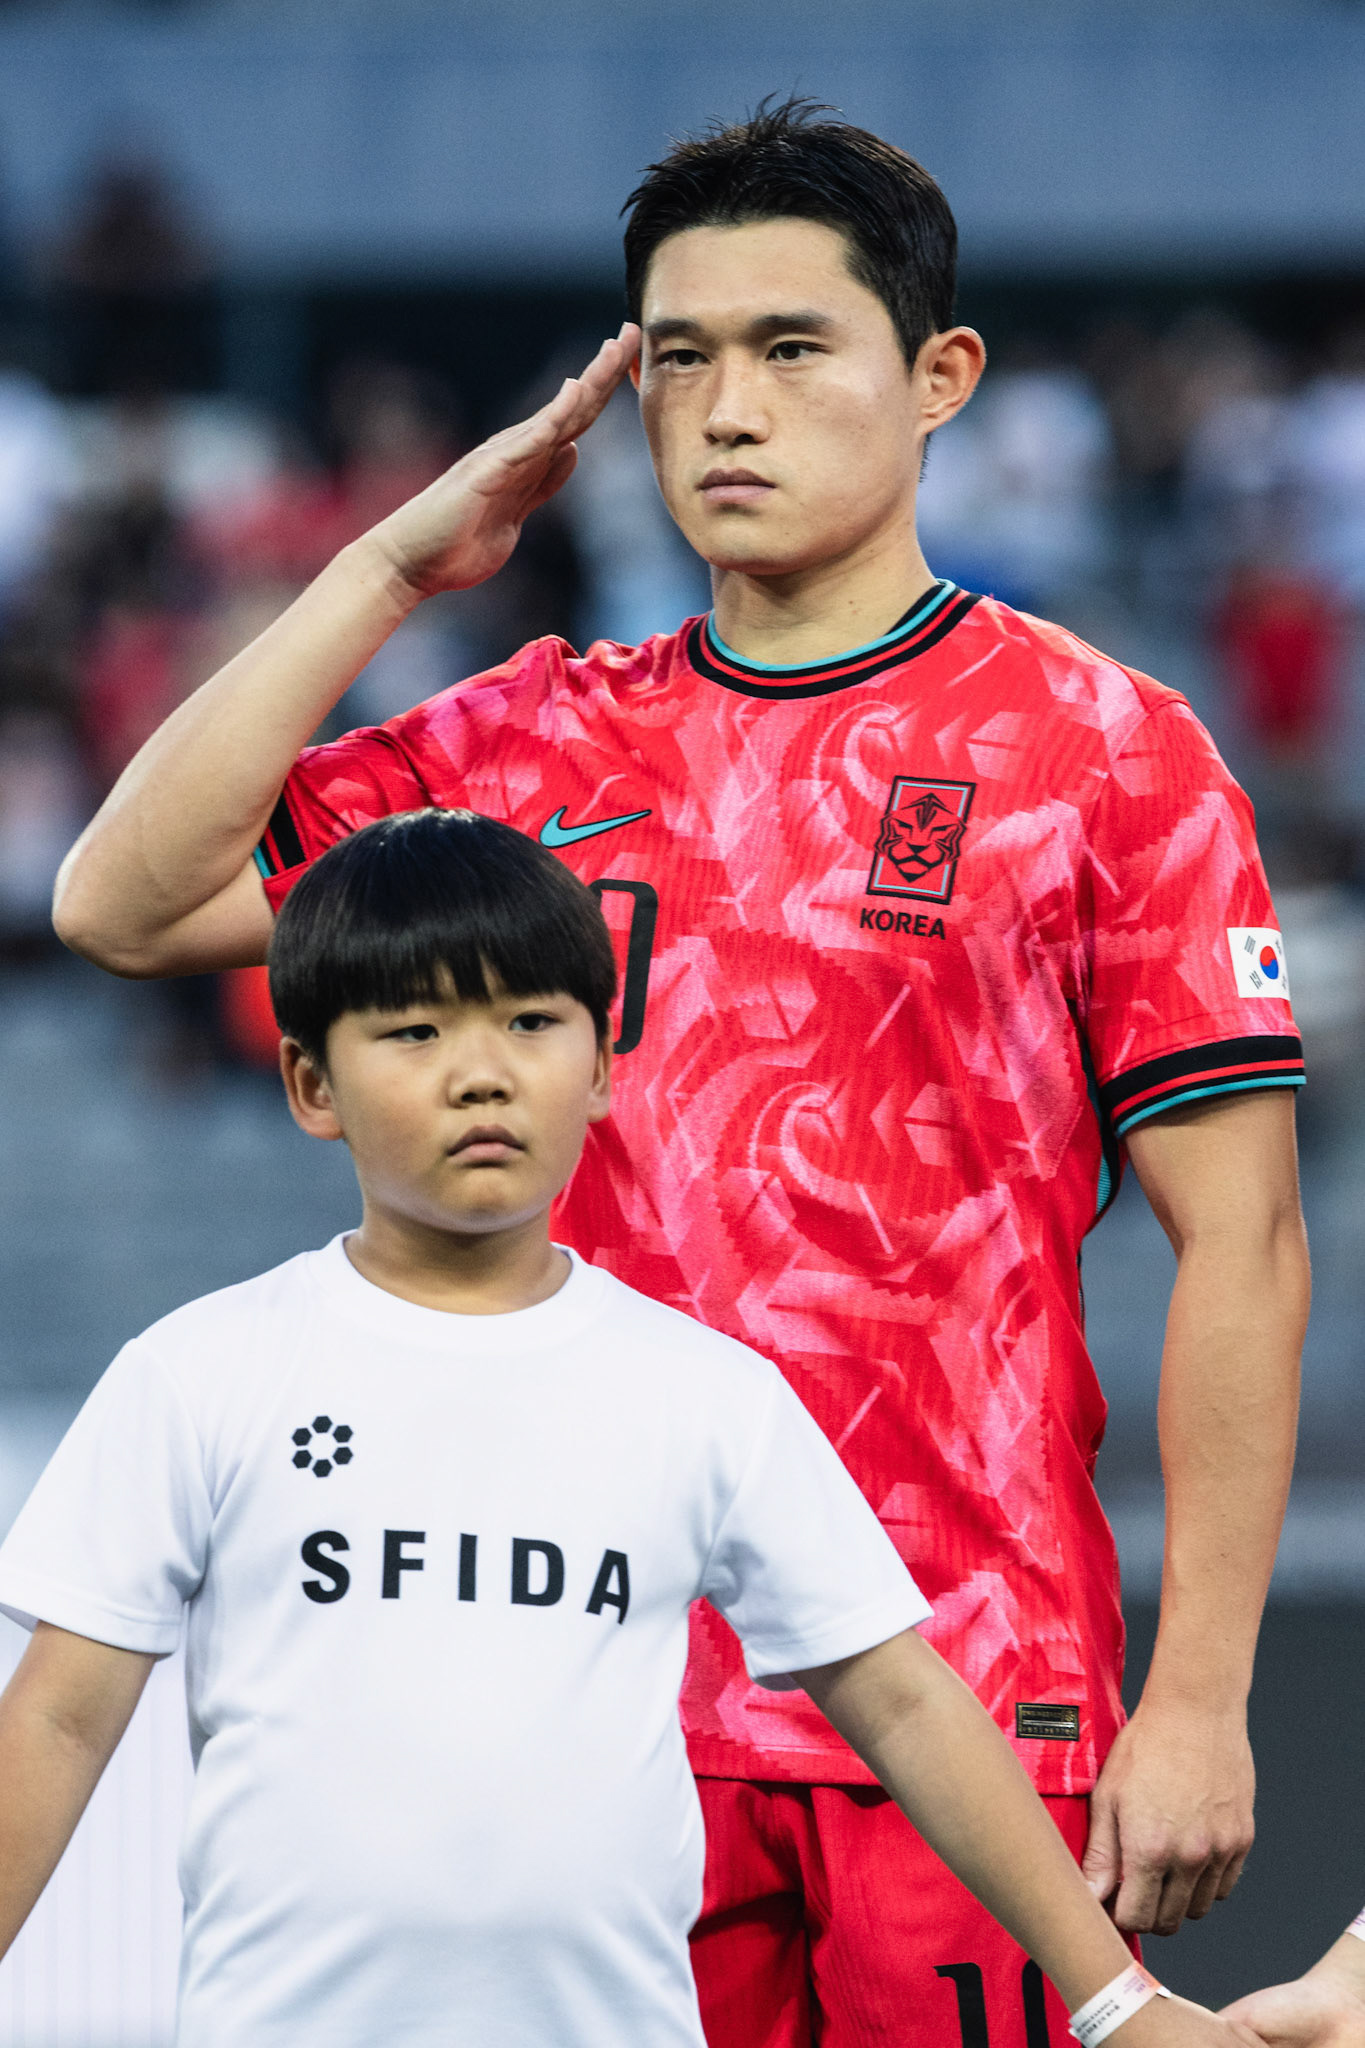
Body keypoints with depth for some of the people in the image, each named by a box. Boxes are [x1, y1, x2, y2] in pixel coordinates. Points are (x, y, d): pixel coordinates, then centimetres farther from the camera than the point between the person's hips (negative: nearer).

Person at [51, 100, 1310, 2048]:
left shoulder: (1105, 748, 0)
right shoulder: (544, 742, 11)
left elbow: (1240, 1248, -2)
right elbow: (124, 902, 6)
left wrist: (1199, 1697, -8)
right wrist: (393, 568, 2)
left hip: (970, 1708, -3)